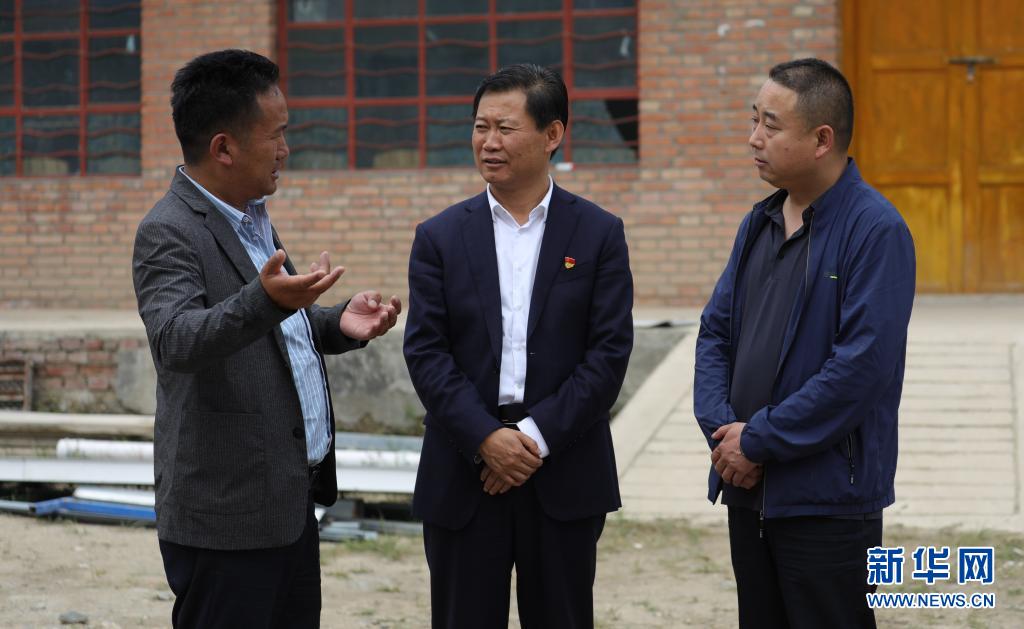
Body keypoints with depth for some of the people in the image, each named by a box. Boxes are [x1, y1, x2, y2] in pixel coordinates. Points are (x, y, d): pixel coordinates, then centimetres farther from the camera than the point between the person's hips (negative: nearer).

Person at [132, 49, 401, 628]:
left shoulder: (252, 216, 13)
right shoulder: (170, 233, -16)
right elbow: (177, 341, -32)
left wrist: (336, 325, 4)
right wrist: (265, 301, -48)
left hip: (292, 503, 9)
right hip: (227, 517, -9)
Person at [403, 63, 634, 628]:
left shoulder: (599, 235, 2)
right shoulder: (440, 237, 5)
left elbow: (609, 351, -5)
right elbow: (425, 351, -2)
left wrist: (538, 434, -14)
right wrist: (486, 438, -14)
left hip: (564, 479, -1)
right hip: (463, 475, 1)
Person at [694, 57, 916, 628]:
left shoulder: (876, 231, -15)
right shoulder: (760, 223, 10)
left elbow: (862, 365, -21)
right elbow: (716, 330, 12)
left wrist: (758, 441, -16)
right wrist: (722, 428, -6)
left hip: (827, 499, -7)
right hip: (747, 491, 7)